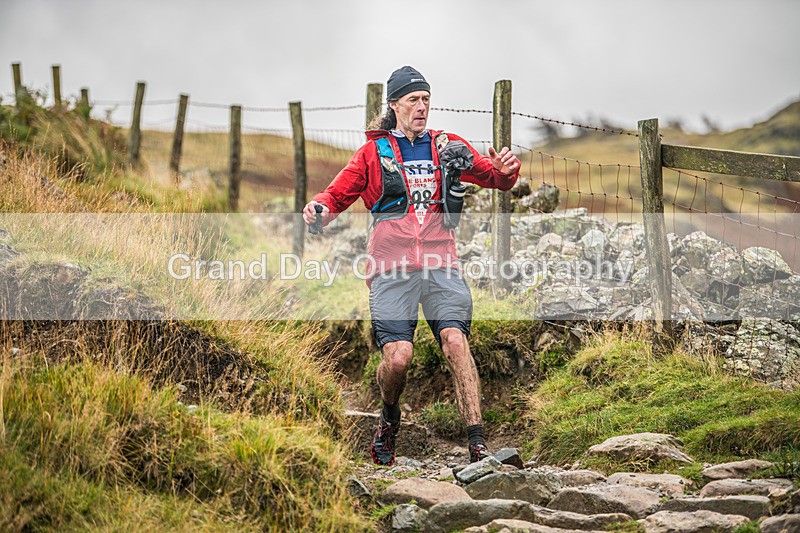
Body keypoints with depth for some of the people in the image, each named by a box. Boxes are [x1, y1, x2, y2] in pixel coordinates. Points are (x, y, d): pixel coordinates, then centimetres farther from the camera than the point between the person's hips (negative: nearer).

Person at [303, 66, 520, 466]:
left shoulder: (447, 146, 17)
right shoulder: (373, 152, 14)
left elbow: (494, 178, 19)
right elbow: (338, 194, 16)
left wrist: (507, 170, -5)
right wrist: (320, 209, -7)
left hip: (440, 264, 1)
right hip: (392, 268, -1)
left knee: (455, 341, -19)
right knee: (397, 357, -15)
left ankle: (477, 444, -21)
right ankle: (389, 418, 18)